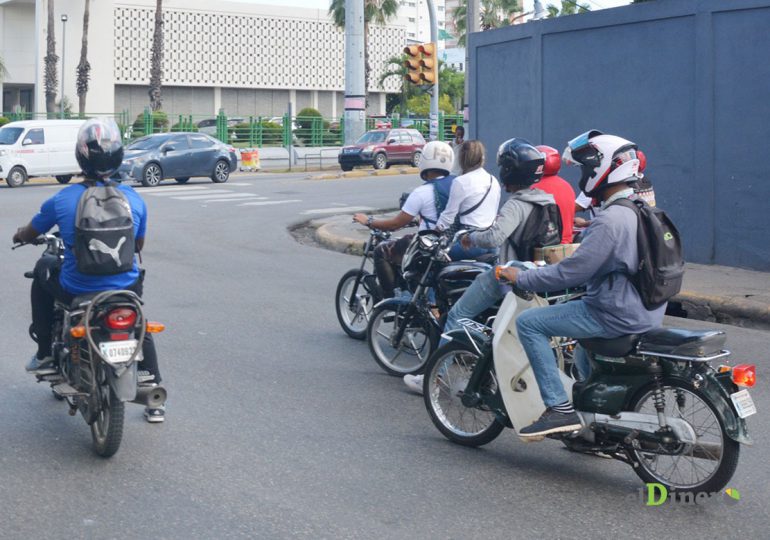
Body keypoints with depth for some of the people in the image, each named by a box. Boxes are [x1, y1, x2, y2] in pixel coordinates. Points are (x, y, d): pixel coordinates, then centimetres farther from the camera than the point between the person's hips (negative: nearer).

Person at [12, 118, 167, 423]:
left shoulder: (62, 200, -9)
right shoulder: (134, 200, -5)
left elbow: (29, 234, 8)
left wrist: (19, 236, 32)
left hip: (76, 291, -1)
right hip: (125, 290, 2)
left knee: (41, 274, 31)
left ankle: (44, 354, 30)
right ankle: (155, 400, 29)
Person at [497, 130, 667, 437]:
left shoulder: (610, 221, -21)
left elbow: (572, 273, -21)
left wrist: (521, 278, -12)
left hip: (617, 315, -10)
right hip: (647, 312, 10)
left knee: (529, 323, -8)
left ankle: (560, 409, -11)